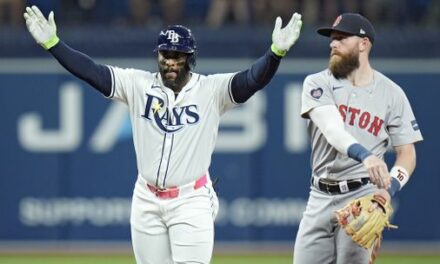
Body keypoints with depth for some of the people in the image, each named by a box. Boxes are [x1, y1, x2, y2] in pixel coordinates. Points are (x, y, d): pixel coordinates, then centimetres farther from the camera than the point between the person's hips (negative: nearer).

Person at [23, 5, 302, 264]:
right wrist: (51, 43, -15)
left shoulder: (211, 90, -6)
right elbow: (93, 72, -5)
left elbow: (253, 80, -20)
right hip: (146, 200, 3)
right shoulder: (139, 84, 1)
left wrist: (276, 52, -39)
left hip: (191, 201, -3)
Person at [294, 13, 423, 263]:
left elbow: (407, 153, 4)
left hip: (362, 196, -2)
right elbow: (332, 129, -16)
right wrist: (365, 155, -35)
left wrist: (389, 189, -16)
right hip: (320, 197, 2)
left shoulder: (391, 93, 3)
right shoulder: (318, 84, 3)